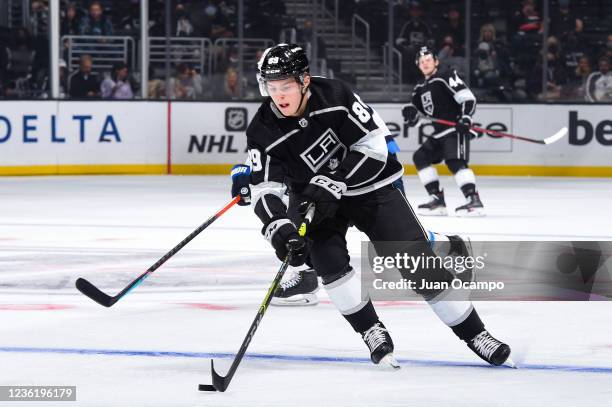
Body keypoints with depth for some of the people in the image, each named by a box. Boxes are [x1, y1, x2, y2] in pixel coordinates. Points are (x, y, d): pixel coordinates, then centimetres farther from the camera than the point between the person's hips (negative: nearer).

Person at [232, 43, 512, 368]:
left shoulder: (333, 96, -24)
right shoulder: (263, 131, -19)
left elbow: (374, 143, -21)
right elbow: (264, 189, -22)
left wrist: (333, 183, -29)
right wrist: (279, 229, -40)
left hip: (367, 185, -2)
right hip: (312, 196, 2)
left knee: (417, 260, -7)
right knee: (326, 254, -25)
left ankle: (473, 332, 3)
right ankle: (372, 332, -9)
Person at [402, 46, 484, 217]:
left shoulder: (446, 78, -7)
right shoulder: (420, 88, 19)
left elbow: (468, 98, -14)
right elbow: (415, 107, 23)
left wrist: (465, 118, -27)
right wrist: (410, 112, -1)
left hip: (455, 128, -10)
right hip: (439, 133, 10)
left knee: (454, 162, -25)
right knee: (420, 157, 9)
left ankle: (474, 200, -35)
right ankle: (437, 200, 7)